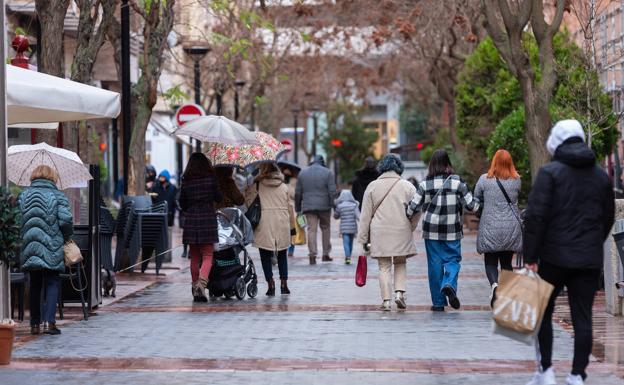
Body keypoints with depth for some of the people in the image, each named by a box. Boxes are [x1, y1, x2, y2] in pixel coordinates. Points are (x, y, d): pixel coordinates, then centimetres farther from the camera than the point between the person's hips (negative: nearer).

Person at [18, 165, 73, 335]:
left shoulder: (23, 196, 7)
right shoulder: (57, 196, -3)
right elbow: (66, 220, -12)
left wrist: (22, 238, 14)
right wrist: (67, 237, 6)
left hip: (29, 250, 3)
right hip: (52, 251, -3)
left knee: (35, 285, 14)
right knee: (52, 284, 3)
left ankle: (34, 324, 16)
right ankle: (49, 321, -13)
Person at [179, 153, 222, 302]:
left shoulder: (186, 180, 3)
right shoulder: (210, 178, -3)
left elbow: (182, 202, 8)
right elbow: (218, 198, 3)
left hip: (191, 219, 2)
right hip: (208, 218, -2)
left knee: (194, 257, 13)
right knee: (207, 256, -2)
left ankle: (195, 286, 17)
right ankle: (201, 283, -23)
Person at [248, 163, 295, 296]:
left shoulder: (257, 186, 0)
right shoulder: (284, 187, 8)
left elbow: (249, 203, 1)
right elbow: (289, 207, 10)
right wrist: (292, 226, 16)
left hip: (265, 223, -3)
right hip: (282, 223, 3)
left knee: (266, 256, 4)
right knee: (282, 255, 14)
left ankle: (271, 284, -4)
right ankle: (284, 284, 6)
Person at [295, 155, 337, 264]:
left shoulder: (302, 173, 9)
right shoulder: (328, 172, 0)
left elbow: (298, 193, 10)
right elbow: (332, 191, -8)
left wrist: (298, 208, 16)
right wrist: (333, 205, -3)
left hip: (308, 206, 1)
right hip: (324, 206, -1)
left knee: (311, 229, -1)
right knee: (325, 228, 13)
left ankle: (312, 255, -13)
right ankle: (326, 254, 16)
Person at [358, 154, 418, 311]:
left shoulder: (372, 186, 2)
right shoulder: (407, 186, 1)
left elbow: (365, 215, 3)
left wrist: (363, 238, 8)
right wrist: (409, 229, 16)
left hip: (379, 233, 0)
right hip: (401, 232, 0)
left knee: (384, 267, 6)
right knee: (401, 263, 17)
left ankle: (386, 300, 1)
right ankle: (399, 292, 0)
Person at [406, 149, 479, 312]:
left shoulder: (425, 184, -4)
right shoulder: (457, 182, -6)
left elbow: (413, 207, -2)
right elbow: (471, 205, -3)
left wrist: (407, 216, 18)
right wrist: (478, 202, 19)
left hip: (431, 230, 1)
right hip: (452, 231, -1)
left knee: (435, 263, 7)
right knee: (452, 259, 9)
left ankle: (438, 302, 8)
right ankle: (449, 285, -21)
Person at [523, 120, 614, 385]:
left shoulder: (550, 172, -7)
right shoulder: (601, 176, 10)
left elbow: (535, 216, -13)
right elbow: (608, 218, 17)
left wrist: (530, 257, -11)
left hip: (555, 258, -3)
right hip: (590, 260, 4)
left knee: (543, 313, 11)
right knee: (582, 318, 4)